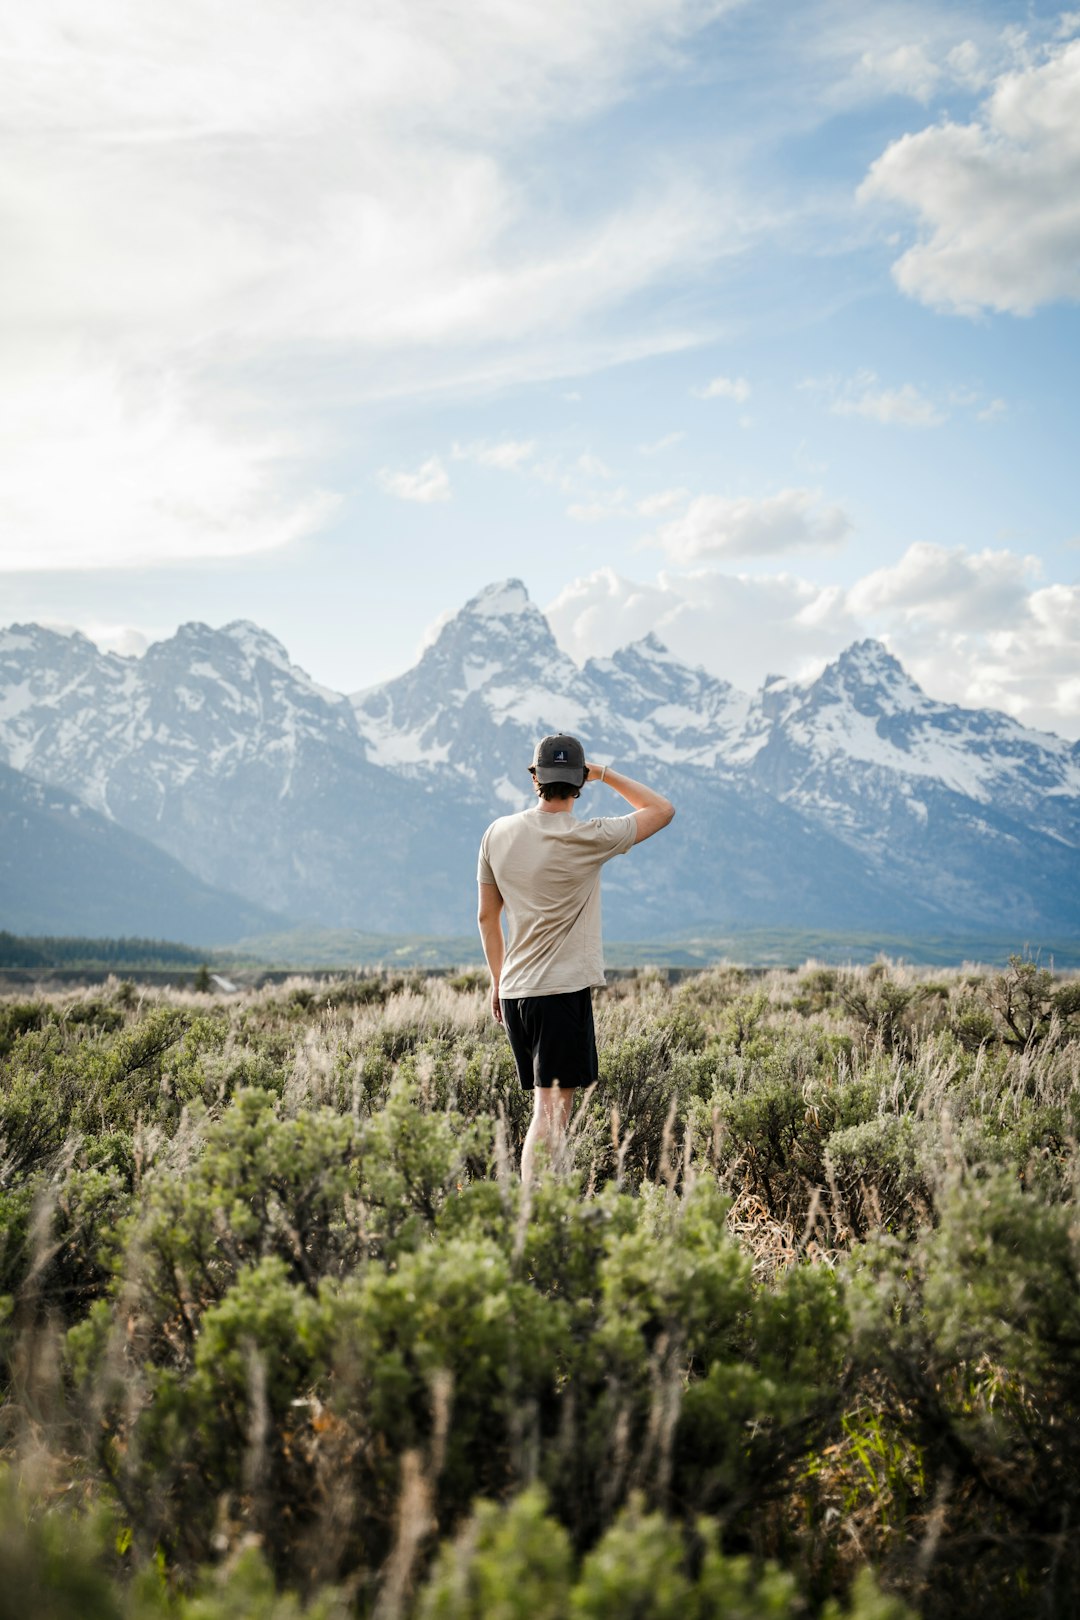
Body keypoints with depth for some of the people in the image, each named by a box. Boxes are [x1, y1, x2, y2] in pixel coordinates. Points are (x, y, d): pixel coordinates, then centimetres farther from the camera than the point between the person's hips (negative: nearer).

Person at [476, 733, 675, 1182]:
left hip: (514, 992, 6)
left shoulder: (499, 834, 6)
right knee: (550, 1113, -5)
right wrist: (606, 774, 8)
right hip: (564, 992, -6)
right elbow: (662, 809, 4)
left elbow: (486, 917, 13)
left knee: (546, 1108, 16)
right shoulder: (589, 838, -10)